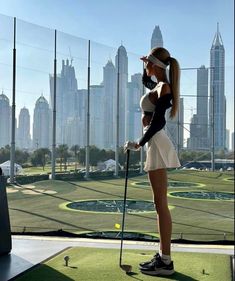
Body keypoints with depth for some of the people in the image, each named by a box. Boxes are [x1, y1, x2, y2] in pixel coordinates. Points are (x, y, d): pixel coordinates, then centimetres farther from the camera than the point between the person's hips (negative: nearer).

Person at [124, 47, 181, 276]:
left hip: (156, 144, -10)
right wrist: (148, 66, 23)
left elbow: (157, 122, -18)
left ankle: (165, 261, -5)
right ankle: (163, 255, 18)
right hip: (155, 145, 10)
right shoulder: (158, 86, 15)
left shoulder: (164, 87, -12)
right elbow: (145, 80, 39)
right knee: (160, 204, 11)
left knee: (161, 204, -9)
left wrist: (139, 144, -14)